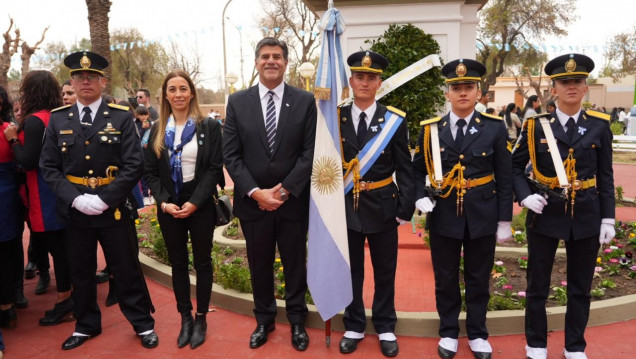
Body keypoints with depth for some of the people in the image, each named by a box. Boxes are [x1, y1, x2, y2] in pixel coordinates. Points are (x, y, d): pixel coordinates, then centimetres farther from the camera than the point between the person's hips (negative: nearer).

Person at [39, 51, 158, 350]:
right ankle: (86, 325, 35)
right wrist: (75, 198, -13)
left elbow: (134, 165, -10)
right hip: (74, 209, 3)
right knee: (81, 270, 16)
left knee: (126, 268, 7)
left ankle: (143, 323, 24)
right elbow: (48, 167, 2)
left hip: (112, 208, -2)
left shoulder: (122, 117, -4)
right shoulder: (58, 119, 4)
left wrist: (103, 199, -17)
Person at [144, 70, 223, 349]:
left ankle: (201, 318, 21)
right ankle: (185, 318, 25)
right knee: (178, 263, 11)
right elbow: (150, 171, 4)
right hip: (169, 208, 3)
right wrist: (163, 202, -11)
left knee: (202, 262, 8)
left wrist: (195, 202, -16)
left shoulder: (208, 126, -3)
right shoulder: (157, 130, 6)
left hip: (200, 206, -2)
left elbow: (214, 168, -8)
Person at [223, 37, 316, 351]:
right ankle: (264, 319, 34)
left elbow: (310, 152, -5)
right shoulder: (237, 101, 2)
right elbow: (230, 154, -2)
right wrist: (255, 192, -13)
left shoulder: (305, 101, -1)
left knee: (295, 265, 13)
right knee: (259, 265, 14)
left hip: (293, 201, -1)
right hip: (253, 202, 1)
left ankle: (297, 320, 32)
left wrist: (285, 190, -13)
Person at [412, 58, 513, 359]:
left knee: (478, 279, 13)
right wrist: (420, 198, -12)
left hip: (482, 215, 0)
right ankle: (448, 332, 31)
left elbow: (504, 177, 0)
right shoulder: (431, 129, 0)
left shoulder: (494, 127, -2)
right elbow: (417, 170, 6)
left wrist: (504, 220, -2)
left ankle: (477, 334, 32)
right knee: (445, 278, 12)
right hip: (443, 215, 1)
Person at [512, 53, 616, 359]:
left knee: (580, 287, 13)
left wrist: (608, 218, 0)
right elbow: (515, 166, 4)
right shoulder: (536, 126, -3)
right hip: (545, 214, -1)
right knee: (537, 286, 8)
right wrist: (525, 196, -12)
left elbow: (605, 176, 4)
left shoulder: (599, 125, 2)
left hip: (586, 216, 2)